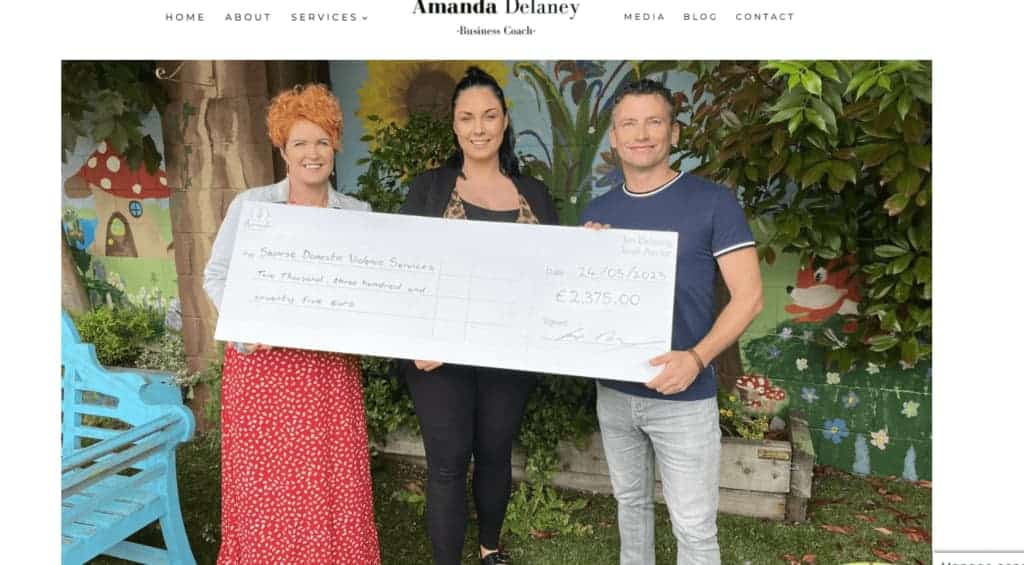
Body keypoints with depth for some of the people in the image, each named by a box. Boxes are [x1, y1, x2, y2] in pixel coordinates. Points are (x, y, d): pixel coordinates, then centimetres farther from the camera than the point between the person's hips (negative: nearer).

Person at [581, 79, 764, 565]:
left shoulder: (712, 202, -8)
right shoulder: (597, 213, 6)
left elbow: (748, 296, -9)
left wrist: (697, 359, -22)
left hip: (683, 396, -4)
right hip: (613, 391, 4)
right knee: (630, 501, 20)